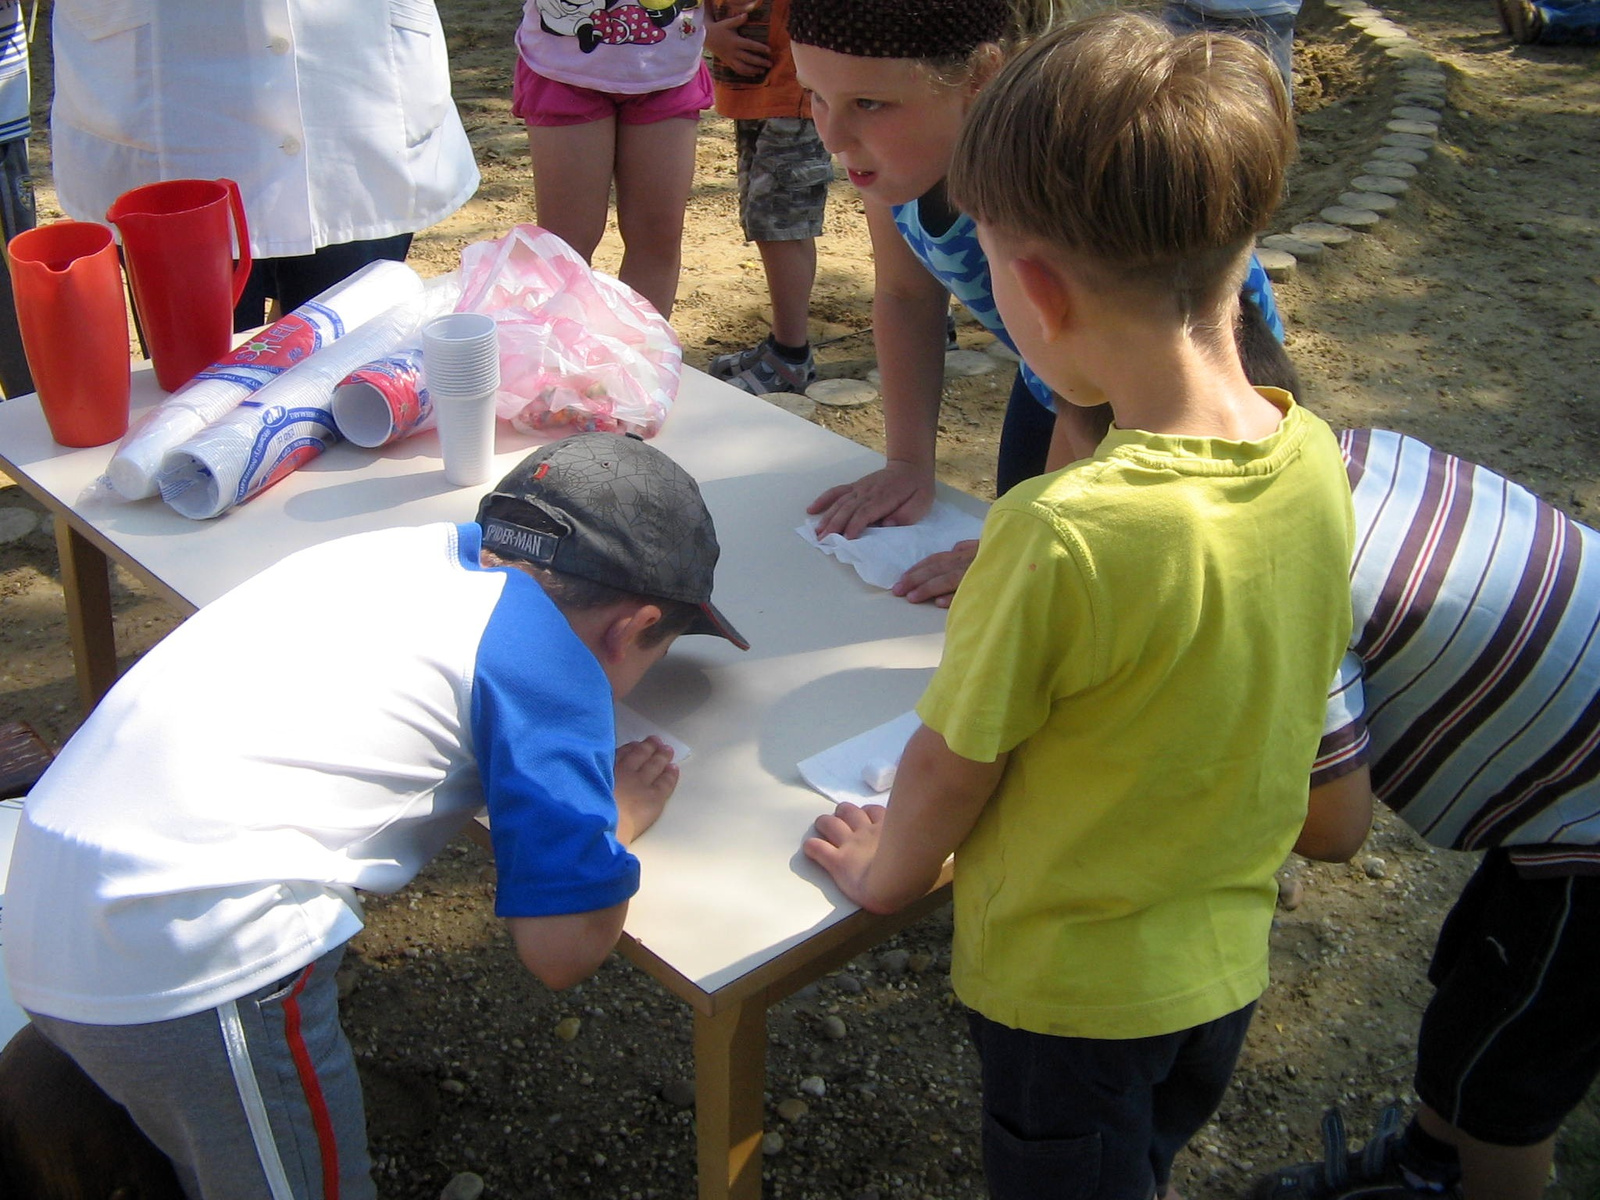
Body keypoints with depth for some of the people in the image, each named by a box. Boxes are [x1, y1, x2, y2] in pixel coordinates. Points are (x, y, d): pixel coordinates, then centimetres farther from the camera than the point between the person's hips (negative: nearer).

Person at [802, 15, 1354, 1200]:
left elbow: (949, 769, -19)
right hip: (1227, 957, 6)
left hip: (1071, 983, -5)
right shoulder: (1315, 459, -14)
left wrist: (886, 874, 1)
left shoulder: (1064, 535, -35)